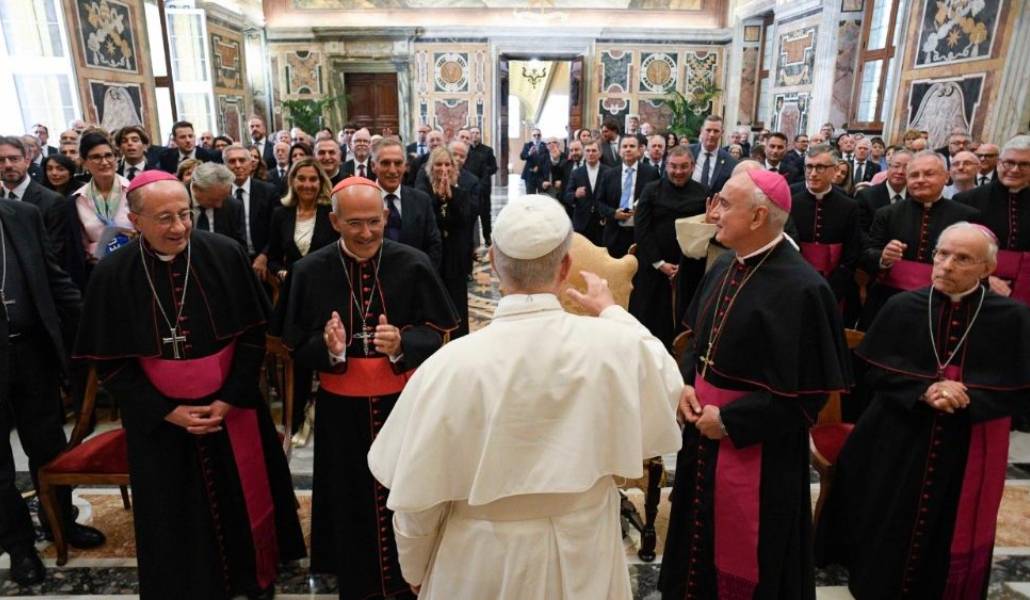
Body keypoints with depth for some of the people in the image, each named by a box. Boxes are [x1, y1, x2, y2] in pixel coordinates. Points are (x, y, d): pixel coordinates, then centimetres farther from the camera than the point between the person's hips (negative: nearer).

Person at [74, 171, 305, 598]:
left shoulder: (225, 256, -12)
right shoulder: (112, 275, -10)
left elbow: (252, 335, -6)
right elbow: (110, 362, -4)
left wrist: (230, 399, -12)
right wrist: (166, 411, -11)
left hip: (232, 407, 0)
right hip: (158, 419, 0)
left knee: (245, 498, 15)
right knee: (177, 514, 14)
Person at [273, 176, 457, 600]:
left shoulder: (414, 265, -10)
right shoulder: (310, 271, -6)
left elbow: (437, 332, -5)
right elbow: (297, 346, -1)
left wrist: (401, 345, -26)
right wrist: (328, 349, -23)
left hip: (403, 405, 0)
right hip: (341, 411, 1)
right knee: (351, 503, 16)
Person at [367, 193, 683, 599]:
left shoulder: (451, 364, -23)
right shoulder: (616, 346, -19)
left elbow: (417, 492, -14)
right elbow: (667, 384, 5)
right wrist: (613, 313, 16)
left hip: (481, 566, -1)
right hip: (583, 559, 2)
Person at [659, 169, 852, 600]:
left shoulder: (800, 288, -22)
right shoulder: (724, 268, 2)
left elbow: (805, 390, -20)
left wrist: (730, 420, -18)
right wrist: (685, 385, -3)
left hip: (756, 446, -7)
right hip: (703, 426, 7)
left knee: (744, 553, 14)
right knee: (700, 534, 24)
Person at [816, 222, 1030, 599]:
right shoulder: (902, 307, -6)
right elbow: (875, 371, -6)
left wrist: (966, 398, -21)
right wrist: (924, 390, -21)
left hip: (969, 452, 0)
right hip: (899, 442, 1)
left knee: (949, 539, 13)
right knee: (888, 535, 12)